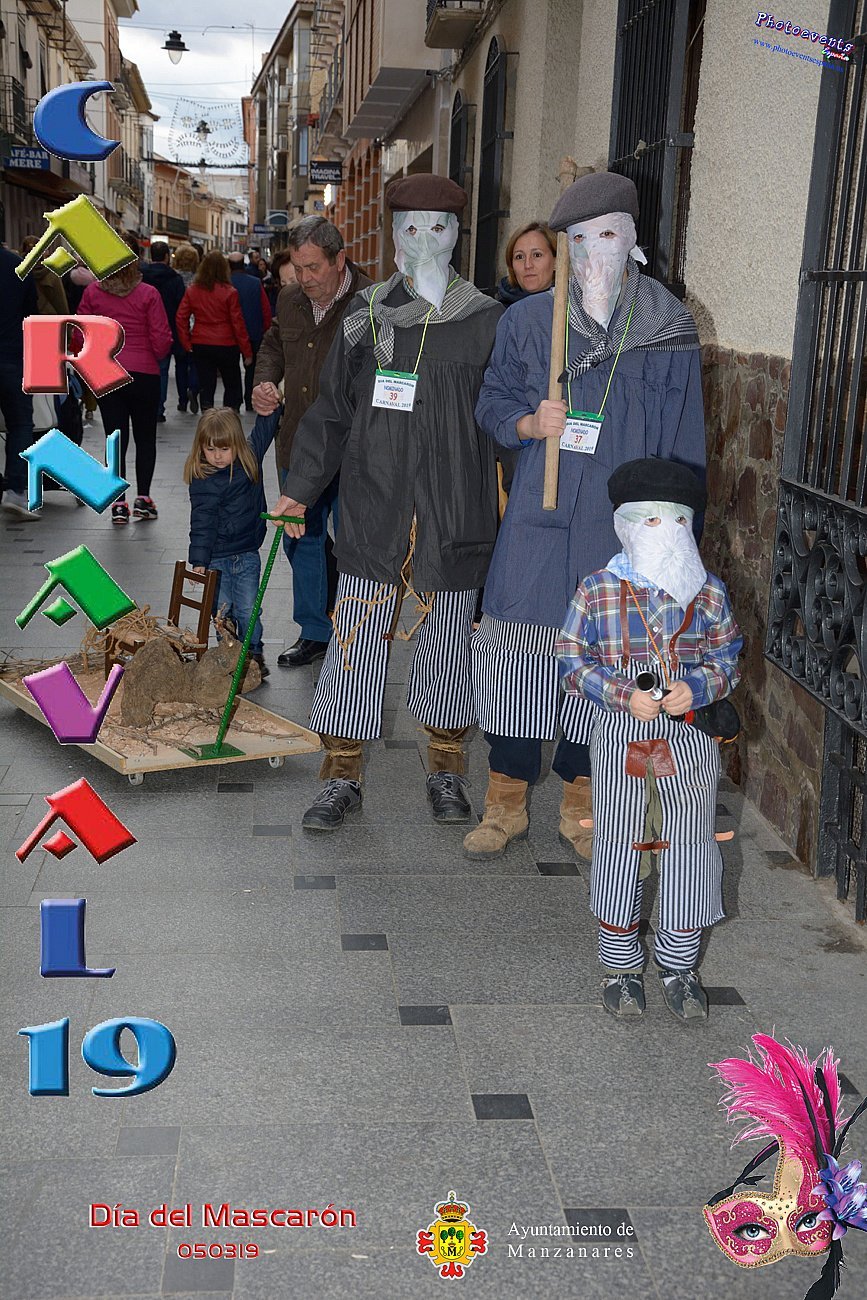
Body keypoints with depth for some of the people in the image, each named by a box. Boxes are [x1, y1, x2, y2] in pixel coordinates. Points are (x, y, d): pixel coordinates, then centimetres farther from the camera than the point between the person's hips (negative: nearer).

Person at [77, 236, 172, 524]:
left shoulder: (92, 292, -2)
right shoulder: (148, 294, -9)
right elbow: (161, 338, -9)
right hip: (143, 374, -2)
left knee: (116, 438, 7)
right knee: (145, 437, 12)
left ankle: (119, 503, 5)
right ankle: (143, 497, 6)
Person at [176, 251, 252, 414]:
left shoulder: (192, 291, 0)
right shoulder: (229, 292, -10)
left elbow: (181, 318, 0)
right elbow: (238, 323, -8)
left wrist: (186, 343, 8)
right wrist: (247, 351, -3)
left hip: (200, 345, 3)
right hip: (226, 345, -3)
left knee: (206, 386, 9)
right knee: (232, 386, 11)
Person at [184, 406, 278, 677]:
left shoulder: (250, 459, -1)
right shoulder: (202, 480, -13)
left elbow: (264, 429, 11)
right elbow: (202, 523, -14)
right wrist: (198, 560, -18)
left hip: (247, 555, 3)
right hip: (216, 558, -3)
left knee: (247, 610, 4)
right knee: (222, 610, 6)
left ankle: (254, 654, 19)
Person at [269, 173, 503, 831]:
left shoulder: (487, 321, 2)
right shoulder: (367, 314, 6)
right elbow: (332, 409, 11)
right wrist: (299, 490, 9)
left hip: (454, 515, -1)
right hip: (374, 510, 1)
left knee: (447, 641, 9)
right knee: (356, 640, 2)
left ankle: (446, 770, 27)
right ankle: (343, 776, 15)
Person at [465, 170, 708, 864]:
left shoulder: (669, 326, 2)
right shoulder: (529, 319, 4)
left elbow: (684, 438, 4)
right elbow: (493, 402, 12)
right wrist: (530, 423, -10)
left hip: (625, 521, 0)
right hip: (539, 518, 1)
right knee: (518, 649, 0)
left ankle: (581, 805, 24)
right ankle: (507, 802, 16)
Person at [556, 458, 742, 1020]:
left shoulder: (709, 593, 1)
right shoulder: (598, 591, -5)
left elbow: (728, 658, 5)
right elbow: (574, 663, -3)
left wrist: (696, 688, -15)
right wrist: (624, 695, -17)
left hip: (691, 734, 2)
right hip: (620, 735, -1)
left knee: (691, 846, 7)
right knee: (618, 846, 8)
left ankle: (679, 963, 25)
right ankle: (620, 963, 24)